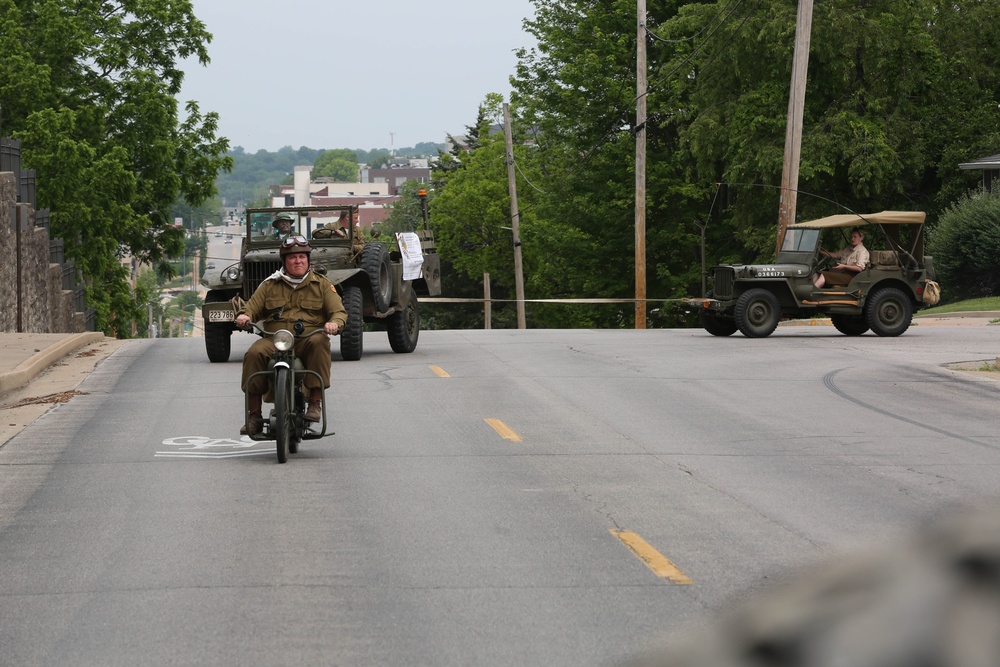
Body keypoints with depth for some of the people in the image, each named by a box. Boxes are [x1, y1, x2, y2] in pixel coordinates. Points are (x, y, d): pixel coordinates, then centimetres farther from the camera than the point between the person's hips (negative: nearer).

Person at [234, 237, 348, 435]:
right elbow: (252, 306, 15)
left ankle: (316, 402, -30)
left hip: (308, 339, -1)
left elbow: (339, 311, 6)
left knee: (319, 343, -36)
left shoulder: (322, 284, 14)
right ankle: (254, 414, -24)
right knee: (254, 353, -29)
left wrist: (335, 323, -19)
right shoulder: (270, 285, 18)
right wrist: (244, 315, -11)